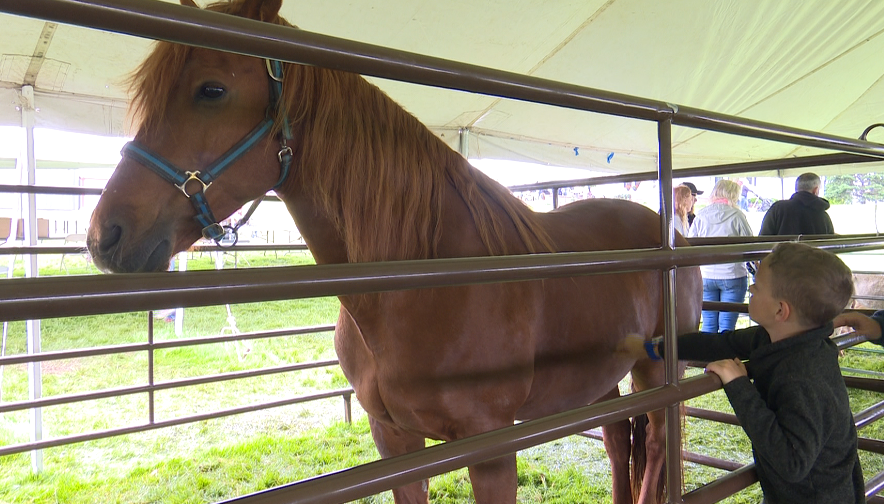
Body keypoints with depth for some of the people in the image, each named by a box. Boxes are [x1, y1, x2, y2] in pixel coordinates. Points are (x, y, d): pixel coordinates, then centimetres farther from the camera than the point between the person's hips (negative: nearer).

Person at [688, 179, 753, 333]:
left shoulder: (700, 215, 3)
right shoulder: (737, 215, -5)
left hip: (706, 276, 3)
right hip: (732, 275, -2)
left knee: (708, 325, 7)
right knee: (727, 325, 1)